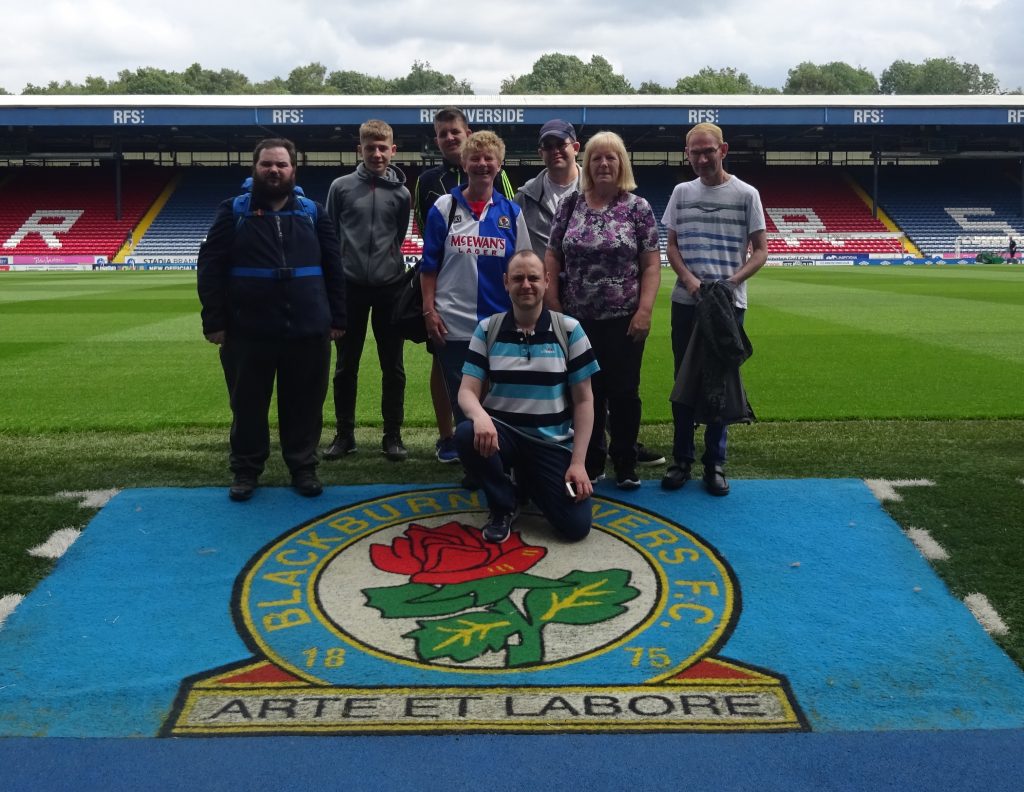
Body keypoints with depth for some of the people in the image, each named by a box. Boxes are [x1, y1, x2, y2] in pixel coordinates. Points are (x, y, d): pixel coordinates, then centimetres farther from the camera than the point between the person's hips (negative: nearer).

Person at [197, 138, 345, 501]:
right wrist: (214, 321, -6)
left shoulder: (313, 212, 9)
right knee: (248, 404, 9)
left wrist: (337, 318, 5)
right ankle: (246, 470, 25)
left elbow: (333, 268, 10)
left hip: (308, 331, 1)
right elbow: (210, 268, 0)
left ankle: (303, 467, 24)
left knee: (304, 404, 9)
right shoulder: (233, 211, 3)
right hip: (247, 331, -1)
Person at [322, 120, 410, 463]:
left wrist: (387, 263, 8)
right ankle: (344, 434, 18)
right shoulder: (341, 187, 2)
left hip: (390, 288, 0)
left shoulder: (401, 193, 3)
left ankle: (393, 435, 14)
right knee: (346, 366, 7)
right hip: (350, 287, 0)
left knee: (393, 367, 4)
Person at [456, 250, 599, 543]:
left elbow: (583, 401, -1)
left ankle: (529, 479, 20)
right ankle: (504, 504, -3)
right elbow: (467, 391, -5)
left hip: (553, 443, 0)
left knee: (577, 526, -15)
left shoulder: (569, 329, -3)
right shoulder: (487, 329, 0)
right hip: (502, 432, 0)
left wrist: (578, 462, -9)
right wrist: (480, 416, -30)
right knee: (466, 434, -34)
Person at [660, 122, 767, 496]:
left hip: (729, 304, -2)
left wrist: (731, 281, -16)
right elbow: (672, 245, 9)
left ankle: (715, 463, 15)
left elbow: (760, 251, 0)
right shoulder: (681, 192, 7)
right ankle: (682, 459, 18)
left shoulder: (746, 194, -1)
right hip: (686, 302, 2)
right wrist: (688, 278, -10)